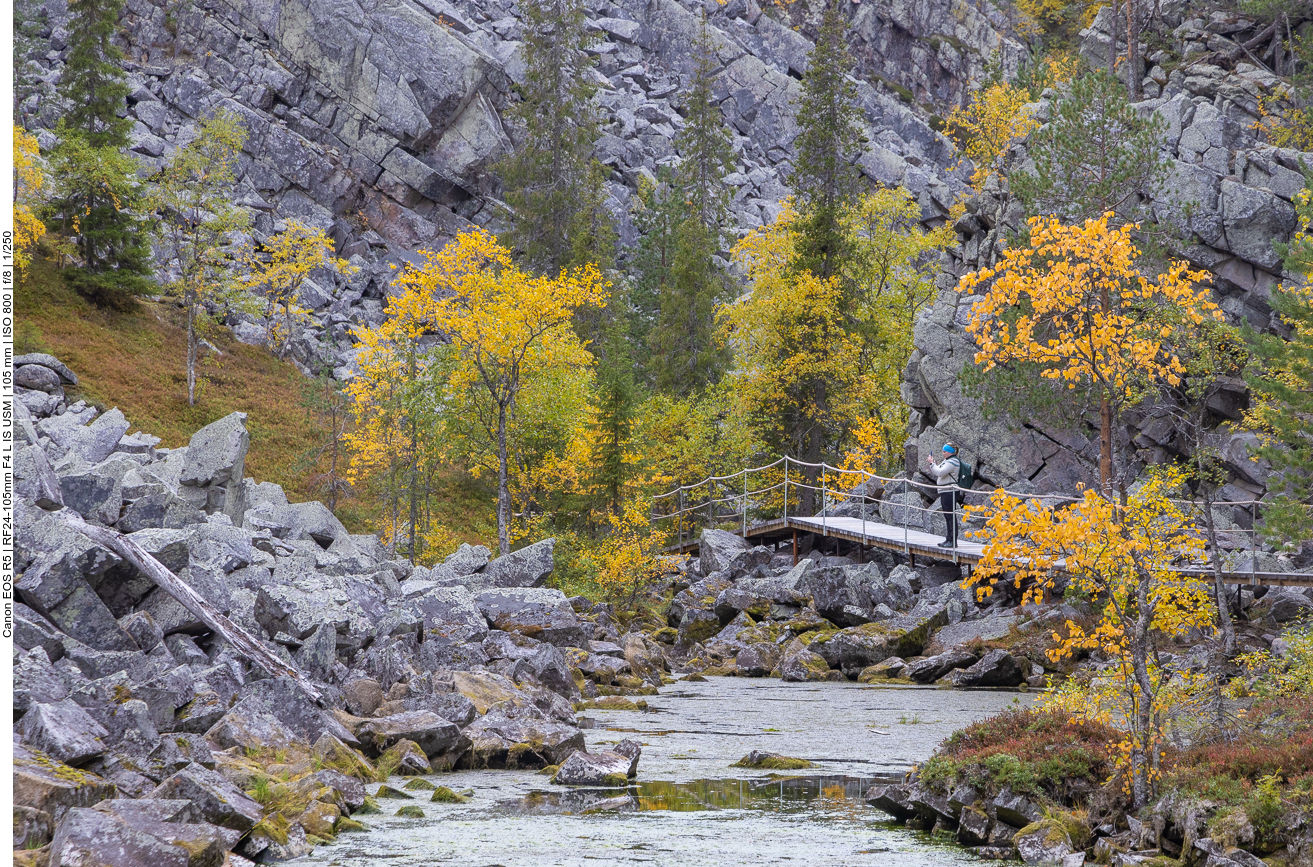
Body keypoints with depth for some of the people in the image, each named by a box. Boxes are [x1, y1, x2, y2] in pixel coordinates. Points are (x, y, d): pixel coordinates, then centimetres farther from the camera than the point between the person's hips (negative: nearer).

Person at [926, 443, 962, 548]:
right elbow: (935, 473, 21)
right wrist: (931, 462, 10)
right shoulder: (947, 461, 19)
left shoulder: (953, 462, -13)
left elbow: (940, 472, -23)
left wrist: (932, 463, -13)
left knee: (951, 516, -9)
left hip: (950, 491, -11)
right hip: (944, 492, 11)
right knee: (947, 516, 13)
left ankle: (953, 541, -9)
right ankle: (948, 539, 19)